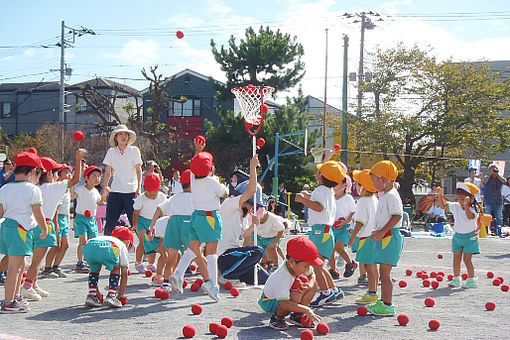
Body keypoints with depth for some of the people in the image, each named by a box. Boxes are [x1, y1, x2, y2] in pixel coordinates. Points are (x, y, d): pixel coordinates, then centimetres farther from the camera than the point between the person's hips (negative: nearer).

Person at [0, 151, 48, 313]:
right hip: (21, 228, -8)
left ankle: (15, 296, 30)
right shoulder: (33, 189, -6)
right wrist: (45, 229, 6)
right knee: (15, 266, -5)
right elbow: (38, 214, -8)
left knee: (20, 264, 20)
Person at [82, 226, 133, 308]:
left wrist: (97, 291, 52)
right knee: (116, 269, 25)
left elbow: (93, 270, 48)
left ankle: (91, 295, 22)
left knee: (95, 269, 33)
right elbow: (124, 273, 31)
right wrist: (121, 294, 38)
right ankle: (111, 296, 11)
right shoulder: (122, 246, 36)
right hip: (107, 249, -4)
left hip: (87, 247, 4)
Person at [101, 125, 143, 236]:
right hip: (115, 192, 2)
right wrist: (104, 189, 6)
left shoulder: (134, 150, 3)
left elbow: (138, 170, -1)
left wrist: (139, 188, -12)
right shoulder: (111, 152, 9)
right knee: (110, 223, 1)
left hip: (131, 192, -2)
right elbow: (108, 173, 13)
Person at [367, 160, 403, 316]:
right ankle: (383, 301, 21)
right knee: (383, 272, 14)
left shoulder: (391, 196, -14)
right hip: (384, 237, 11)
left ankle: (387, 305, -8)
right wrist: (378, 232, 19)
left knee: (384, 272, -10)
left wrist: (382, 231, -22)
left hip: (390, 236, -11)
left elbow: (397, 216, -22)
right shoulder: (384, 195, 19)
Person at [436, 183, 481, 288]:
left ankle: (471, 280, 3)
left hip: (469, 237, -6)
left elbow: (470, 217, -39)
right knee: (456, 259, 7)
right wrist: (440, 195, -7)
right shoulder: (456, 206, 1)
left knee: (467, 259, -6)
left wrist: (466, 205, -55)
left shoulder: (473, 209, -18)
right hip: (457, 236, 6)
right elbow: (444, 205, 7)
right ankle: (456, 279, 16)